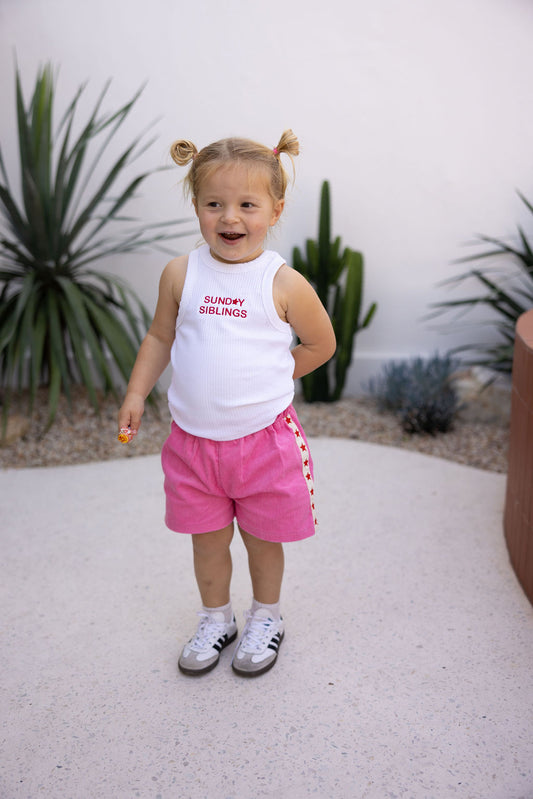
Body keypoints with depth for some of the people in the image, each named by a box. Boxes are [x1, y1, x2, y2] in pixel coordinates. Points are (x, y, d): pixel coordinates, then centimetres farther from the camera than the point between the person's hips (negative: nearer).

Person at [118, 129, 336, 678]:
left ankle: (266, 618, 41)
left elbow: (321, 345, 1)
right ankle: (216, 618, 42)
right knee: (207, 539, 18)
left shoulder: (283, 283, -11)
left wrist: (267, 378, -2)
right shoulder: (181, 273, -3)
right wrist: (136, 393, 4)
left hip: (264, 439, -2)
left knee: (262, 537, 16)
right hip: (193, 439, 3)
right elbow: (160, 337, 10)